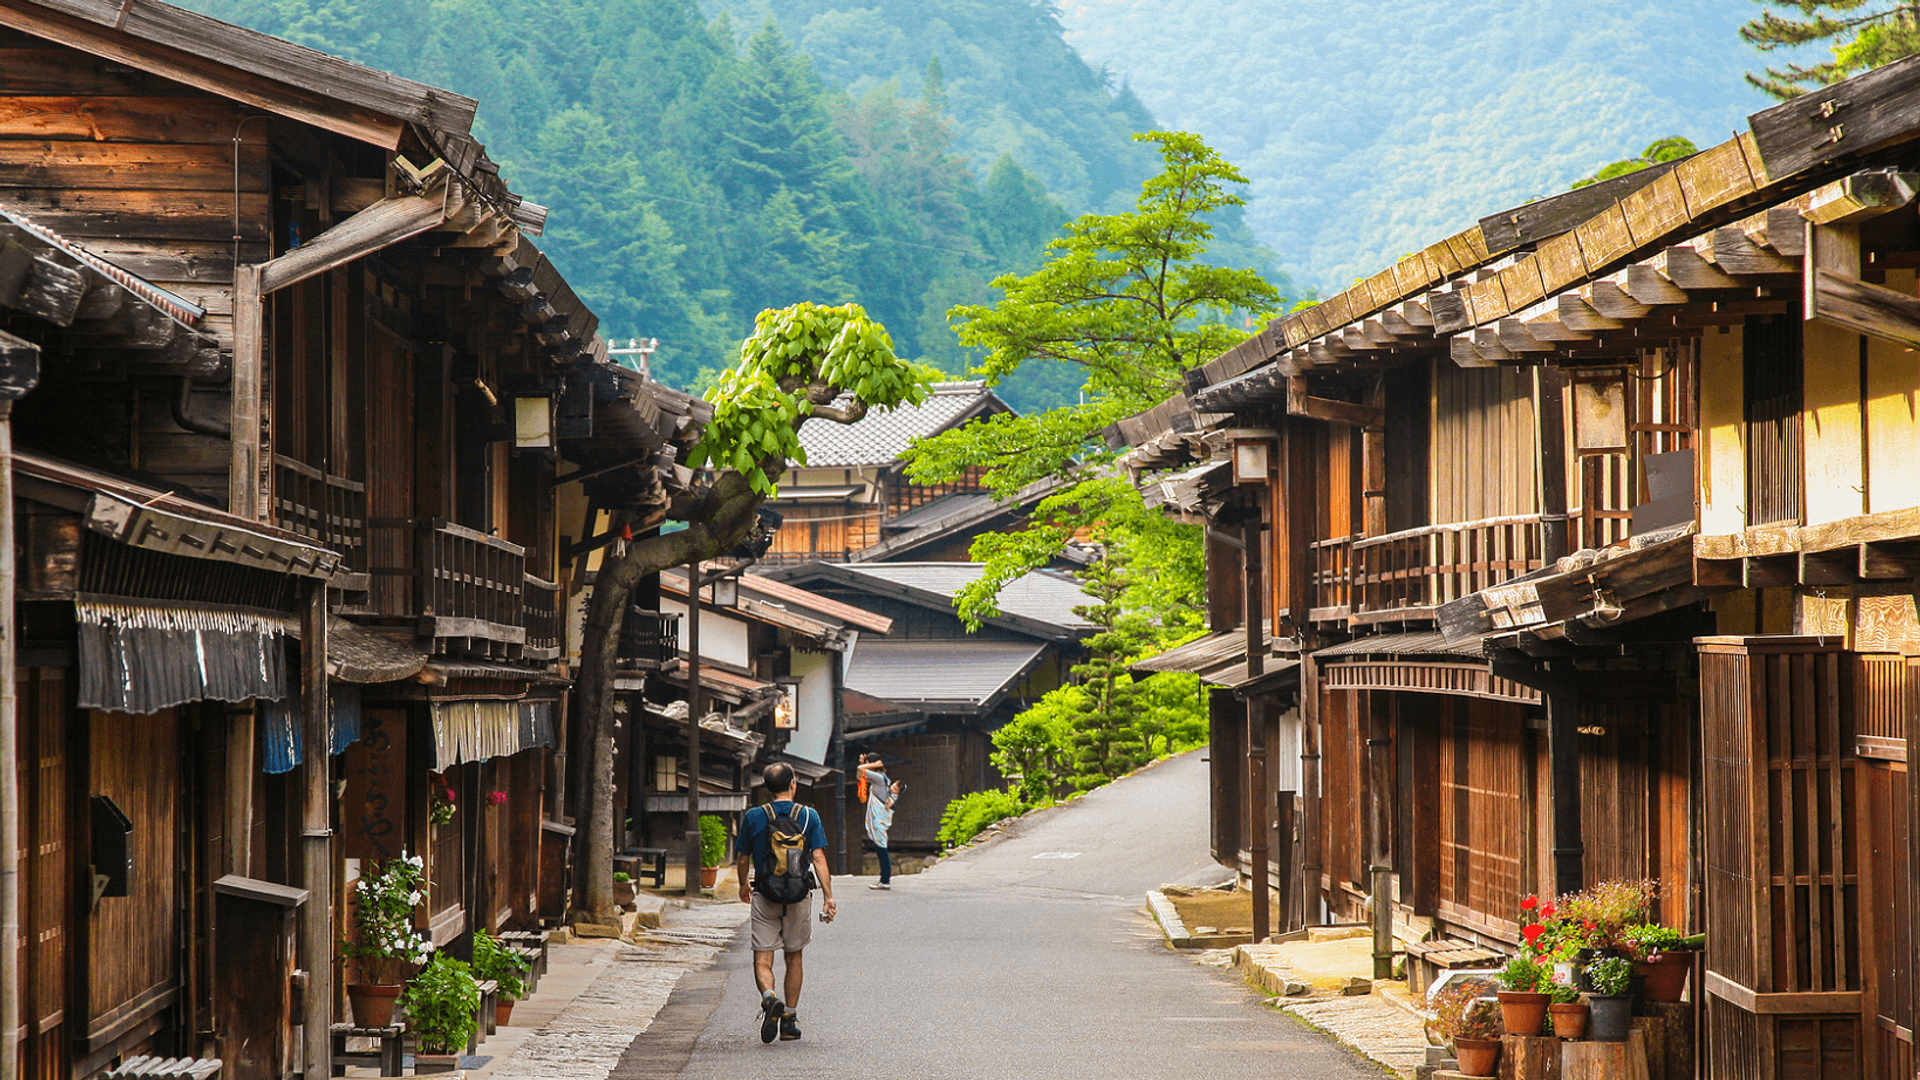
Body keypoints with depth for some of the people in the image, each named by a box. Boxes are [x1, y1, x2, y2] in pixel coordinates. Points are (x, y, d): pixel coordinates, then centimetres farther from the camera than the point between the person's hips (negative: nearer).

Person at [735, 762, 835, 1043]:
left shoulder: (753, 817, 0)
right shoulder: (808, 816, -1)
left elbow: (743, 860, 7)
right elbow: (819, 857, -9)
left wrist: (743, 886, 26)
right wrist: (828, 897, -9)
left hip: (765, 896, -1)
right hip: (798, 897, 1)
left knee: (762, 959, -1)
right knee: (794, 957, 15)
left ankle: (769, 997, -31)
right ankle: (790, 1021, 16)